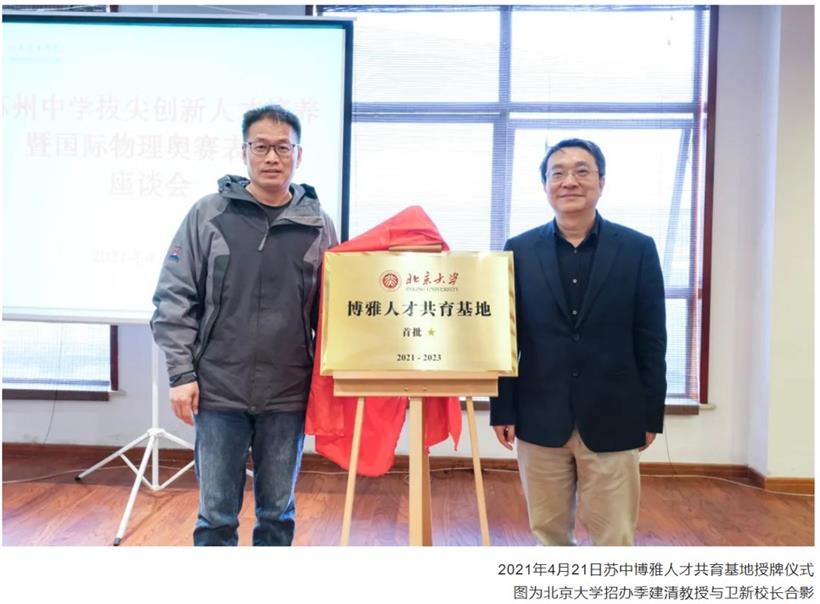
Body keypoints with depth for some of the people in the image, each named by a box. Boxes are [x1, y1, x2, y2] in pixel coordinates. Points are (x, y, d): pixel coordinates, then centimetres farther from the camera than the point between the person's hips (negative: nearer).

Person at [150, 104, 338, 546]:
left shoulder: (318, 224, 3)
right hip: (219, 391, -1)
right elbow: (174, 299, 0)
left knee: (277, 512, 15)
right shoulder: (208, 214, -1)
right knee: (216, 514, 10)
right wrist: (182, 373, -6)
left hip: (288, 395, 1)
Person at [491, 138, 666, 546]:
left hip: (612, 421, -1)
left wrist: (651, 415, 0)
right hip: (540, 420, 1)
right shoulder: (520, 250, 1)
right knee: (549, 531, 15)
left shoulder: (638, 249, -1)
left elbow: (651, 341, 1)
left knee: (614, 537, 9)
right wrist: (503, 410, 0)